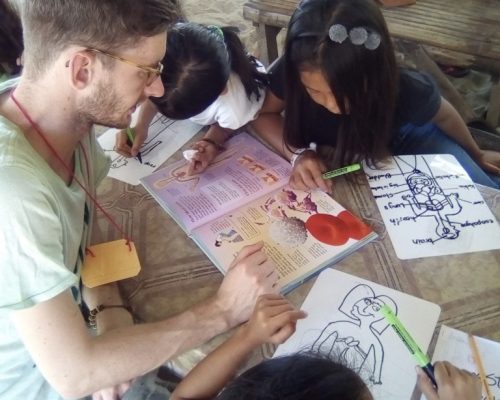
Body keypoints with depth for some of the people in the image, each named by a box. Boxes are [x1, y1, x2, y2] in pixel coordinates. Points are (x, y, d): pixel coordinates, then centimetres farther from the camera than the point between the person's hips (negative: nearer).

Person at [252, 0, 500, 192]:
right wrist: (298, 153, -40)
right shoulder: (291, 74, -37)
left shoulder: (407, 91, -37)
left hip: (405, 141, 0)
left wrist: (476, 155, 5)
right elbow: (262, 113, -20)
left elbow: (444, 116, -15)